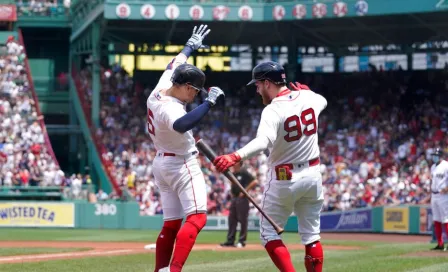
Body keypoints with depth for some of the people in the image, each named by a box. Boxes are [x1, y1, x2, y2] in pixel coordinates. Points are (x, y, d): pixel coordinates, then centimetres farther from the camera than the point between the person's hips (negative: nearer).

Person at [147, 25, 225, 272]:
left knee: (171, 223, 12)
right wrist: (209, 103, -48)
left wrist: (190, 46, 34)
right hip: (182, 165, -10)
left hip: (161, 163, 10)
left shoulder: (159, 90, -1)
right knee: (196, 217, -15)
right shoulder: (170, 108, -28)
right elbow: (182, 125, -52)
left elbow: (175, 64, 18)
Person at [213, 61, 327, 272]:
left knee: (269, 234, 5)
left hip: (283, 179, -6)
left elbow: (264, 141, -39)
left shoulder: (273, 110, -21)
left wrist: (235, 157, -52)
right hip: (312, 175, 6)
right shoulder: (308, 97, 0)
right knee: (311, 235, 12)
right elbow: (322, 101, 26)